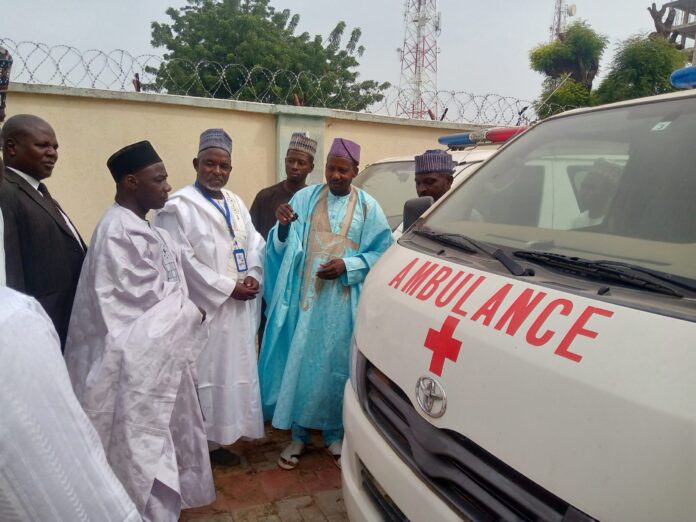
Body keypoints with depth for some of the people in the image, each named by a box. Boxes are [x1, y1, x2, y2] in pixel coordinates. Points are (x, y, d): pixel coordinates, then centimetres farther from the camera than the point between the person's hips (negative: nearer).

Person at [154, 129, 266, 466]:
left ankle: (222, 435, 31)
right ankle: (204, 442, 17)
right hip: (204, 310, -7)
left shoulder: (236, 203, 13)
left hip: (239, 308, 7)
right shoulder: (179, 206, -10)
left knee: (234, 371, 15)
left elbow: (255, 244, 12)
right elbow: (184, 261, -17)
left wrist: (254, 276, -7)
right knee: (207, 374, 2)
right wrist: (229, 288, -16)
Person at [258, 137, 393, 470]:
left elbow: (383, 253, -1)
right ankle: (298, 435, 22)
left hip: (344, 301, -1)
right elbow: (284, 248, 2)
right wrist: (283, 227, -20)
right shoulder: (304, 198, 4)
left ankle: (334, 434, 27)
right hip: (305, 295, 1)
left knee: (336, 364, 8)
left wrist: (347, 265, -15)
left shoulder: (368, 207, 1)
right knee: (300, 362, 5)